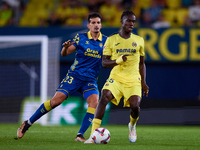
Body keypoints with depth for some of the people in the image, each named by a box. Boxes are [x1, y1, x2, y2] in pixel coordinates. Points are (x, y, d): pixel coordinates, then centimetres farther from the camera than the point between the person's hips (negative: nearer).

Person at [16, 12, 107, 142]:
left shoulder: (105, 41, 5)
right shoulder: (81, 37, 1)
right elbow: (65, 54, 1)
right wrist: (65, 47, -23)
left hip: (90, 79, 2)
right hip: (74, 75, -2)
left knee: (94, 102, -25)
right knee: (56, 100, -13)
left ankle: (80, 135, -21)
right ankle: (28, 123, 1)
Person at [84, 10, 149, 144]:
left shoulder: (139, 40, 11)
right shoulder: (111, 40, 5)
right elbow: (104, 63, 2)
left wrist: (143, 82, 13)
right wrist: (118, 61, -17)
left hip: (133, 80, 1)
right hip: (116, 77, -1)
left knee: (135, 106, -21)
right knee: (104, 98, -26)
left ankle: (132, 126, 16)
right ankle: (93, 135, -25)